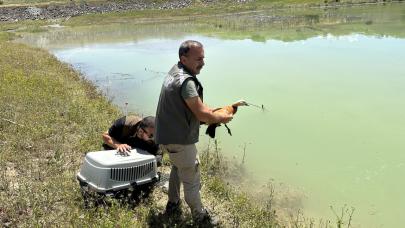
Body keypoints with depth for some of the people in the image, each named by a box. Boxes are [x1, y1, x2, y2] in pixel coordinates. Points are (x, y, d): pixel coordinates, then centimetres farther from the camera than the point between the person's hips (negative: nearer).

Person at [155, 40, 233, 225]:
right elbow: (202, 114, -26)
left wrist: (212, 112, 7)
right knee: (191, 180, 6)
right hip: (180, 140, -10)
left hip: (167, 135, 10)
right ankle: (200, 217, 22)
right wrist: (221, 118, -9)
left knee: (177, 168, 29)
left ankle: (173, 204, 44)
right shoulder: (186, 81, -26)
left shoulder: (175, 71, 6)